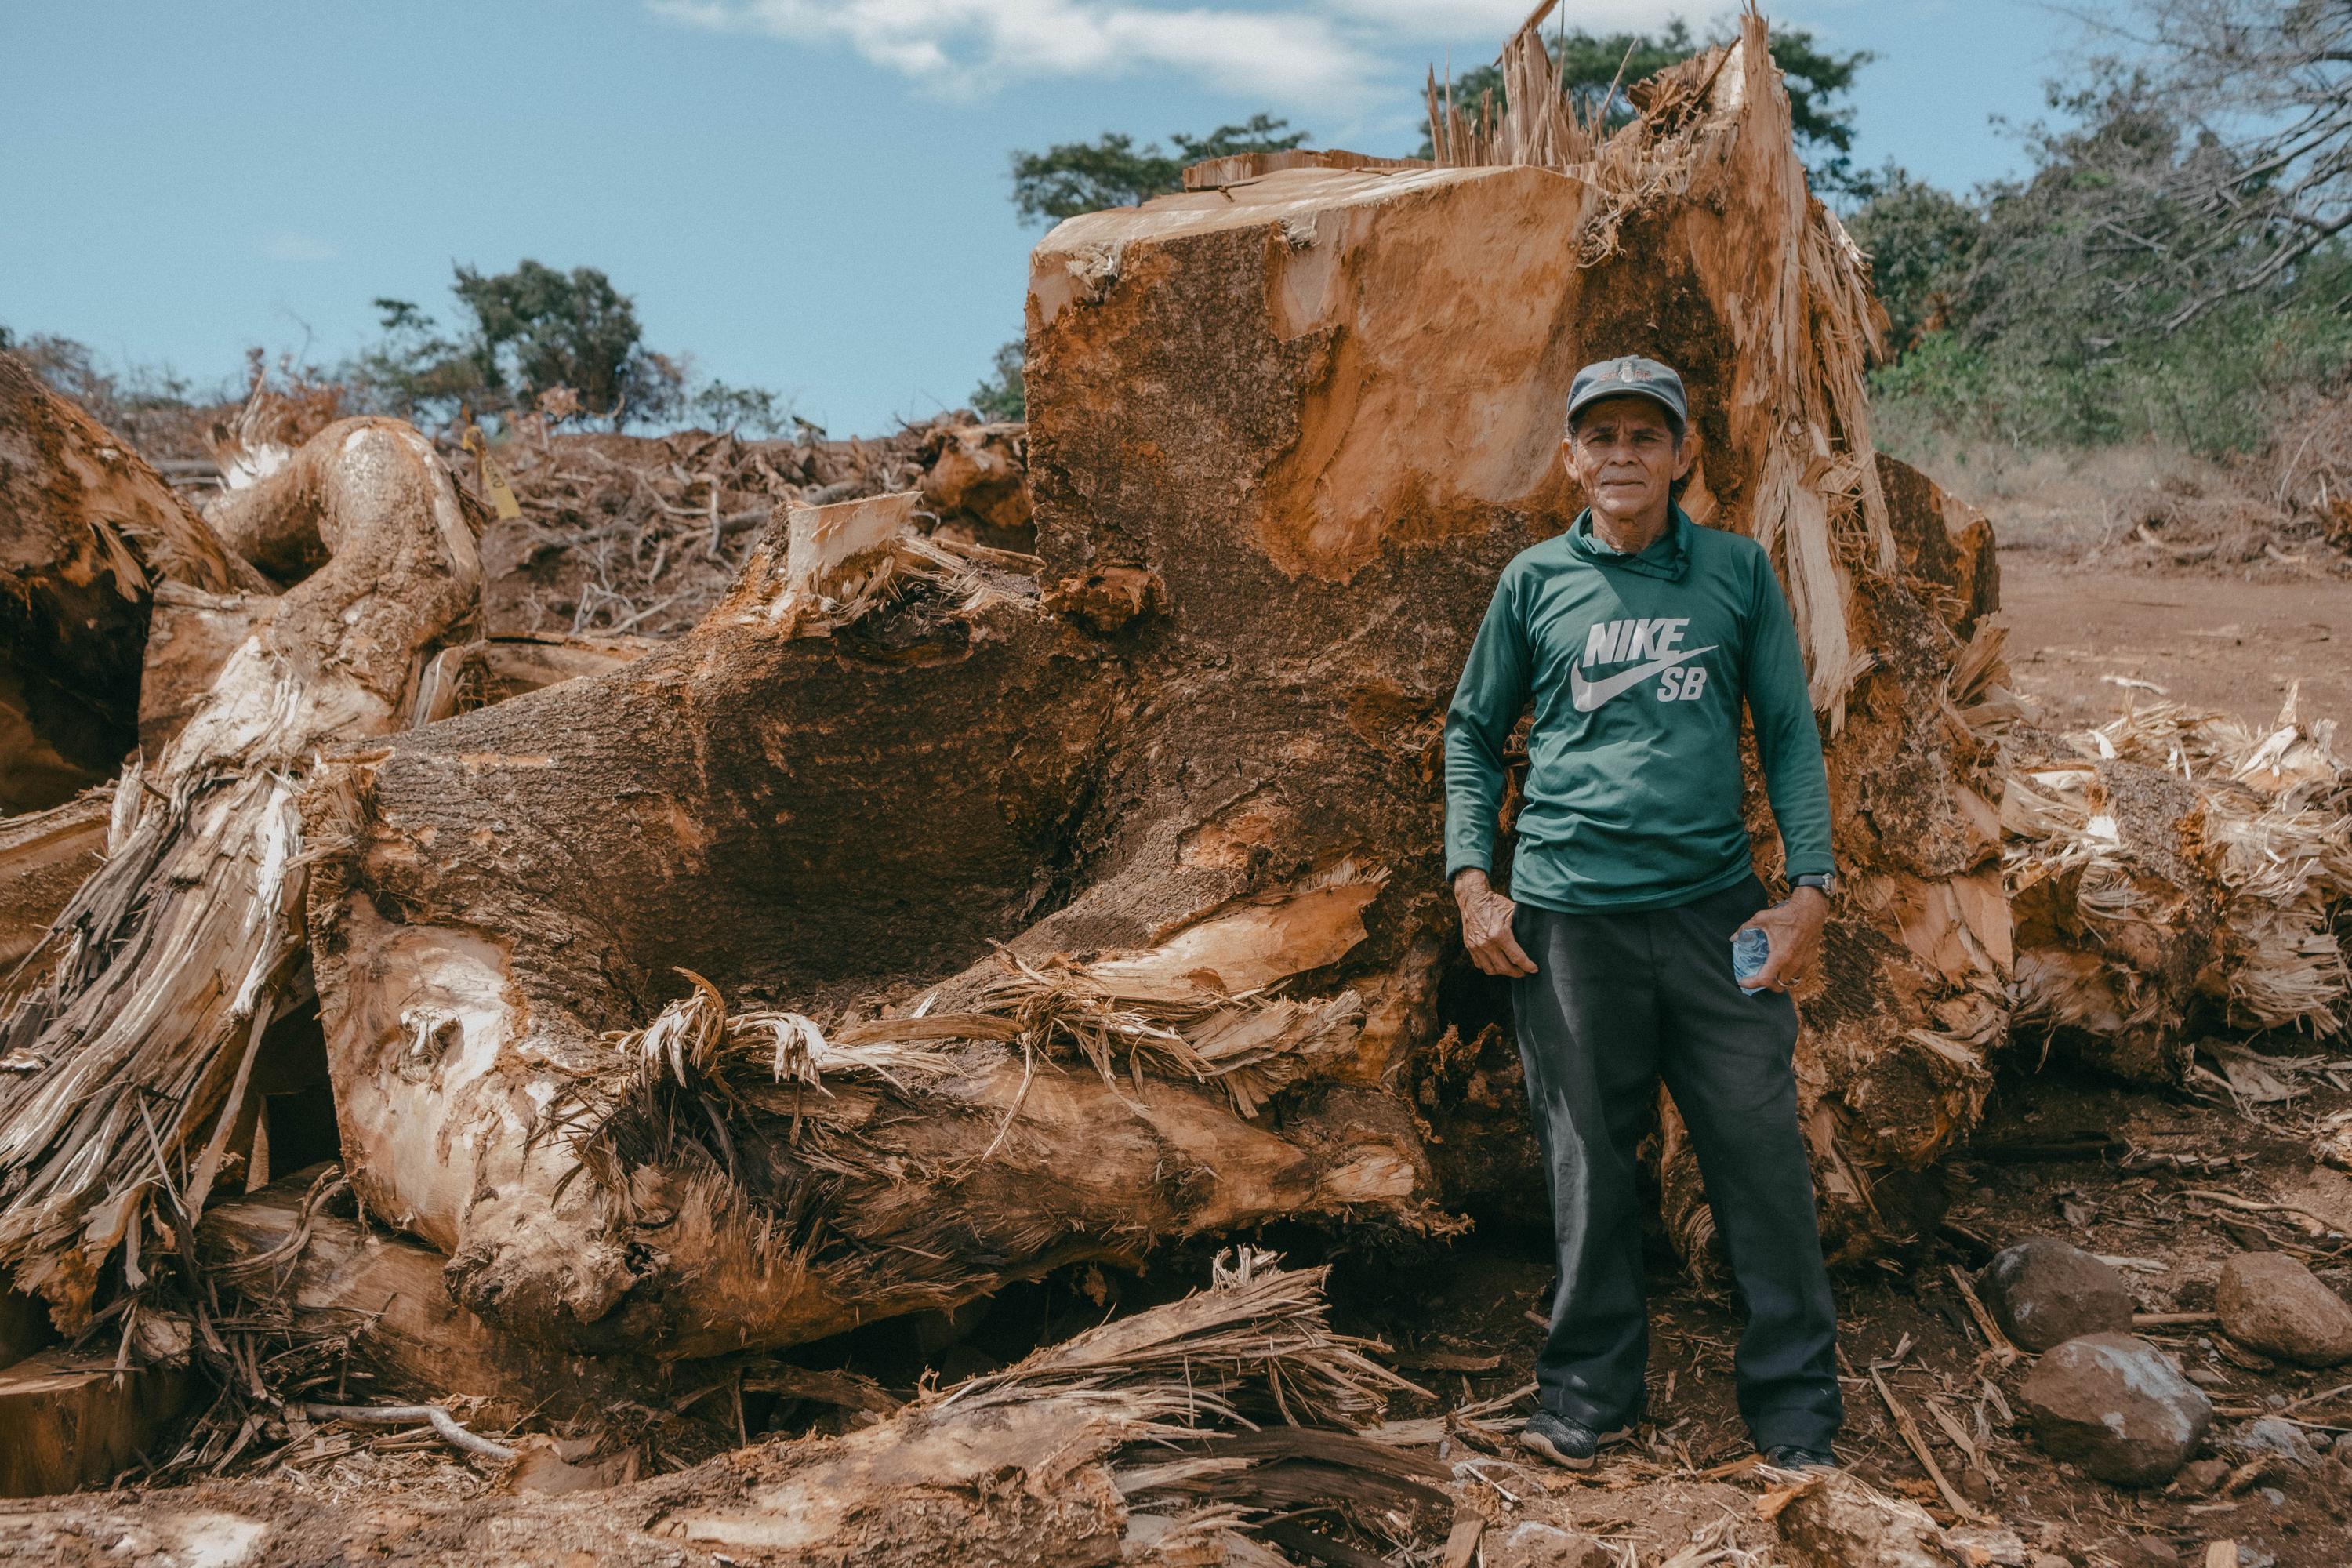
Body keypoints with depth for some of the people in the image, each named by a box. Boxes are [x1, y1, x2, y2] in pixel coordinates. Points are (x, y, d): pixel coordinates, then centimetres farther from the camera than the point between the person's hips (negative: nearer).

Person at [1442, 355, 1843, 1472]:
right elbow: (1472, 732, 13)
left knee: (1763, 1160, 3)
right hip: (1568, 917, 0)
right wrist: (1472, 880, 3)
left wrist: (1811, 885, -2)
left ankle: (1797, 1411, 20)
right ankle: (1591, 1395, 25)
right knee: (1588, 1168, 8)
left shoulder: (1738, 571, 7)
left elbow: (1790, 734, 8)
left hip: (1716, 908, 0)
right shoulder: (1535, 581, 6)